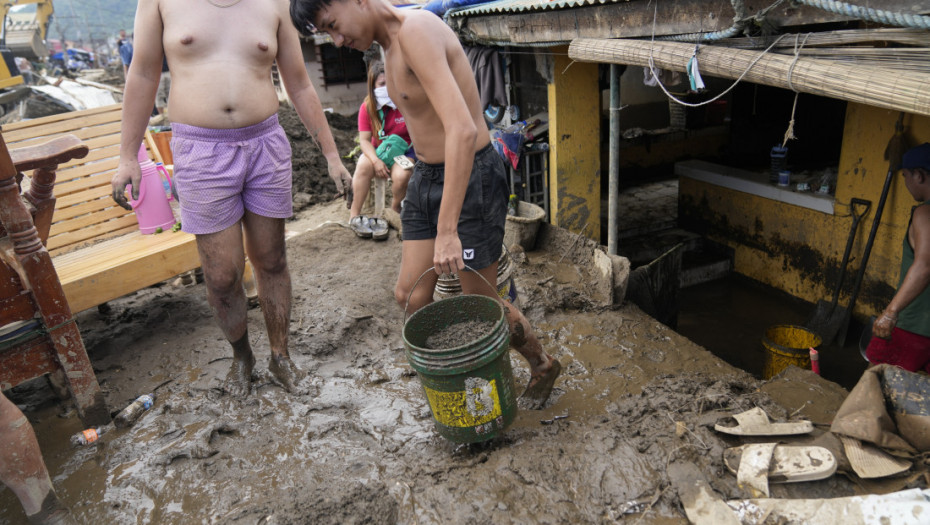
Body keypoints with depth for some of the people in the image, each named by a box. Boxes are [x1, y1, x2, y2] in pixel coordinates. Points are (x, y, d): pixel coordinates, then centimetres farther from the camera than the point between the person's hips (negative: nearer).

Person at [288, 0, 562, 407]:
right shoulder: (390, 46, 9)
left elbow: (463, 130, -32)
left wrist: (447, 231, -34)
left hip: (471, 177, -9)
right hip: (426, 177, 9)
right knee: (410, 295, 8)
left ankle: (543, 365, 32)